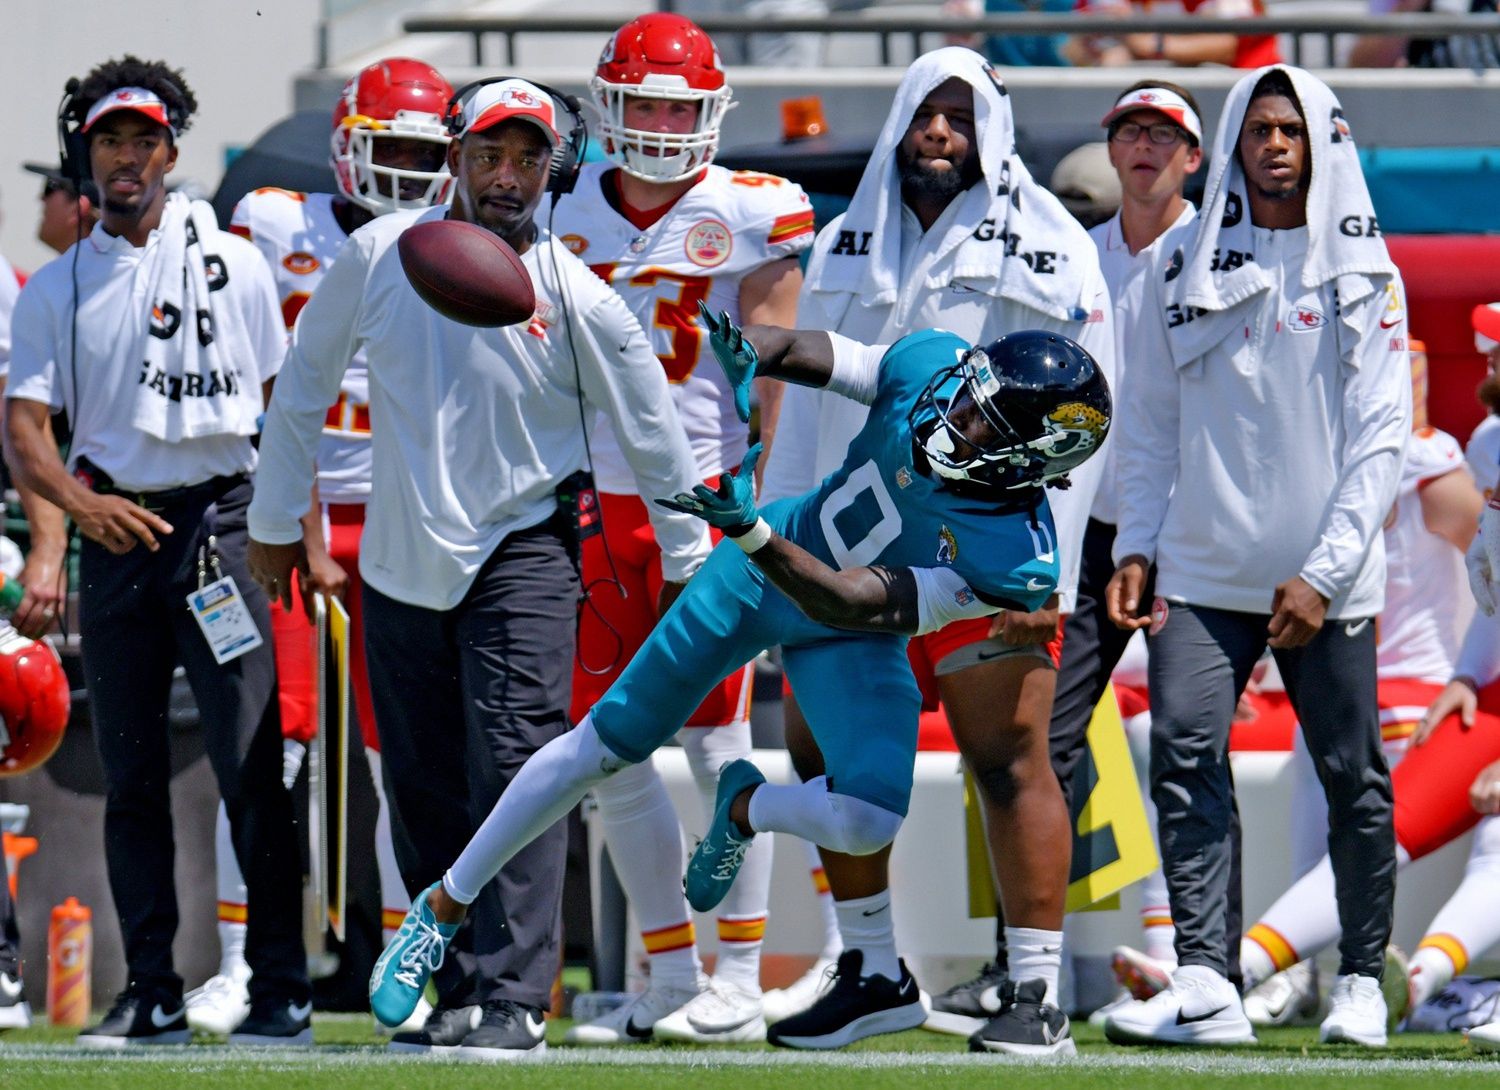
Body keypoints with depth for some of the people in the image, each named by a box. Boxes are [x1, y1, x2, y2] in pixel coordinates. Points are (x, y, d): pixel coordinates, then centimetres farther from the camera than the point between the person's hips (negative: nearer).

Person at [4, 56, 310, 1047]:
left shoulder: (235, 265, 8)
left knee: (251, 766, -10)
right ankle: (152, 993, 10)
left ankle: (282, 989, -9)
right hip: (115, 531, 2)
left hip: (220, 520, -2)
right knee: (131, 775, 5)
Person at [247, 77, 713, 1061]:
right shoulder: (378, 258, -3)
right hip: (399, 563, 3)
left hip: (521, 552, -3)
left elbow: (653, 435, 2)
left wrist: (690, 569, 8)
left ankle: (513, 999, -20)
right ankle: (454, 990, 20)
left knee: (515, 773, -17)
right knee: (426, 796, 8)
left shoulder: (576, 298, -9)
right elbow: (308, 377, 12)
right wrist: (276, 520, 18)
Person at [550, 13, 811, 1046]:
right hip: (598, 500, 5)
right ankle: (673, 976, 14)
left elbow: (775, 376, -3)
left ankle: (739, 983, 0)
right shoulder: (573, 218, 11)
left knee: (718, 741, -5)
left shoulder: (748, 217, -2)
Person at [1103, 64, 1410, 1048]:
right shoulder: (1186, 273, 10)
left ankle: (1363, 979, 16)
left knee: (1353, 776, 2)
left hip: (1326, 579, -2)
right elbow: (1152, 424, 16)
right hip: (1203, 568, 2)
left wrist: (1325, 571, -11)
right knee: (1184, 755, -13)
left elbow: (1382, 437, -3)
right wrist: (1136, 547, 6)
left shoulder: (1363, 276, 2)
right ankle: (1205, 984, -18)